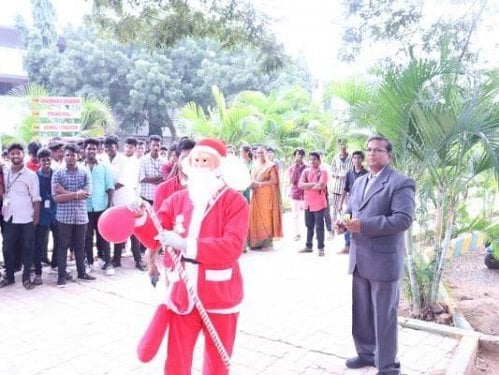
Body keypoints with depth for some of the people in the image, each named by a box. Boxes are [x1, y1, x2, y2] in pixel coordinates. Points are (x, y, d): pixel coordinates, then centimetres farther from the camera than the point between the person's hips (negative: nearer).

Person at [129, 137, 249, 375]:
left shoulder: (234, 201, -10)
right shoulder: (176, 200, 3)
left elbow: (232, 247, -23)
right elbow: (155, 240, -1)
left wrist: (186, 244, -31)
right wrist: (140, 218, -22)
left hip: (219, 296, -3)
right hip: (182, 295, 3)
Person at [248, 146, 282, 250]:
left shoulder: (270, 166, 0)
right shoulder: (254, 166, 17)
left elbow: (274, 180, -9)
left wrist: (260, 184, -15)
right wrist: (252, 184, -3)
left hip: (267, 195, -5)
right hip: (256, 195, 5)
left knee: (266, 217, -6)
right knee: (256, 217, -1)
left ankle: (268, 242, -1)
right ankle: (257, 242, 4)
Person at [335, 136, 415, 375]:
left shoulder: (400, 183, -10)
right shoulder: (359, 182, 15)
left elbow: (404, 219, -20)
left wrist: (364, 226, -25)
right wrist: (344, 223, -2)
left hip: (383, 260, -7)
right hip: (359, 259, 7)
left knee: (384, 316, 5)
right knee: (361, 311, 18)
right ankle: (366, 353, 37)